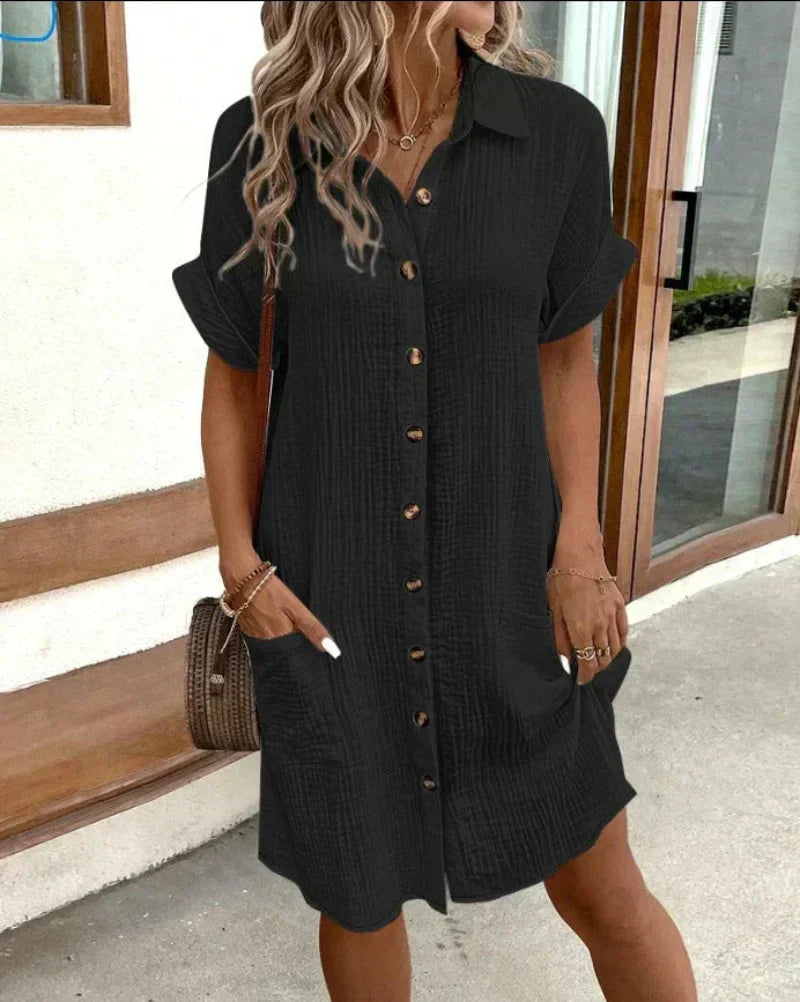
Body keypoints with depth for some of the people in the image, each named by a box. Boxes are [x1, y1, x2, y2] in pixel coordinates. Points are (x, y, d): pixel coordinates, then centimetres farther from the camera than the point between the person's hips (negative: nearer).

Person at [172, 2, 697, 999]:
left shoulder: (557, 131, -6)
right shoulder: (261, 141, -7)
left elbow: (563, 357, 2)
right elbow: (232, 372, 1)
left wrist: (579, 552, -6)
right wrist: (241, 564, -6)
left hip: (501, 571, 1)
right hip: (328, 584, 0)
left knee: (599, 888, 13)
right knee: (357, 888, 16)